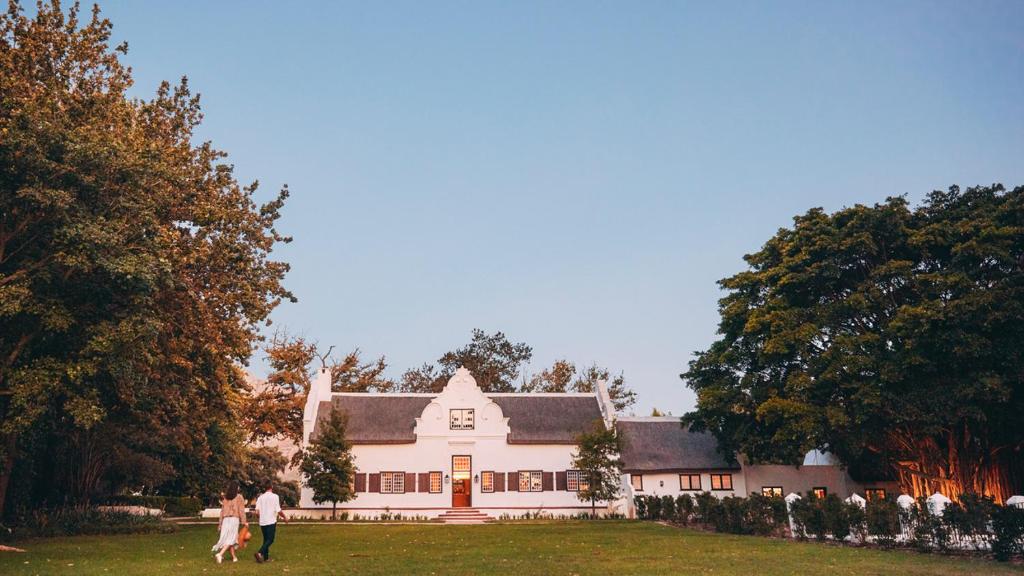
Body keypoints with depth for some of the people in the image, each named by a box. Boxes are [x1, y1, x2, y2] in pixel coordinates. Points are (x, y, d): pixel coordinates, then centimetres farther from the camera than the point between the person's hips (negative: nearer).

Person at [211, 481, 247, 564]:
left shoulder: (225, 497, 11)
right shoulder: (239, 497, -3)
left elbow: (222, 510, 13)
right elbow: (241, 510, -5)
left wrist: (220, 523, 17)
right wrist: (244, 521, -2)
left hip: (225, 519, 5)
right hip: (234, 519, -5)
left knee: (228, 538, 12)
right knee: (231, 538, -4)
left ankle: (233, 557, 18)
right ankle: (220, 554, -22)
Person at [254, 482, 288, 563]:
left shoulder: (260, 497, 6)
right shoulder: (275, 496, -7)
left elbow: (257, 509, 0)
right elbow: (278, 510, -11)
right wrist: (285, 517, 5)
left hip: (262, 521, 5)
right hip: (271, 521, -5)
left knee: (266, 539, 15)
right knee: (270, 540, -3)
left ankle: (266, 557, 15)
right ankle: (260, 553, -22)